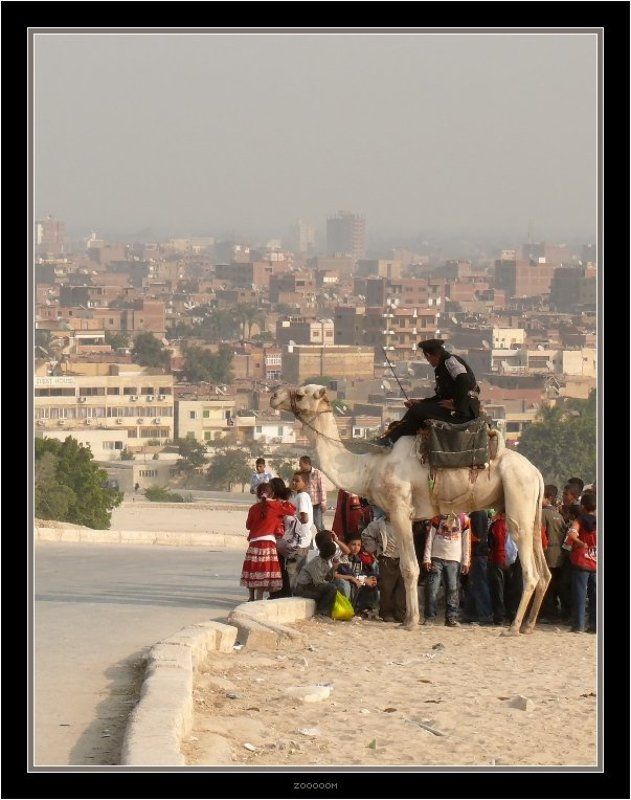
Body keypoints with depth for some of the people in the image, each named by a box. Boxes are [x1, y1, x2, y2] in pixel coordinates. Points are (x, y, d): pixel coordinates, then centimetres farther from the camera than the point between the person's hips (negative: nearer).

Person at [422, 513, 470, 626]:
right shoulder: (438, 518, 8)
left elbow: (466, 542, 9)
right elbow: (430, 538, 6)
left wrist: (466, 562, 3)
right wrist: (427, 558, -2)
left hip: (454, 559, 0)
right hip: (437, 558, 0)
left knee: (453, 588, -6)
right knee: (432, 588, -7)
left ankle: (451, 617, -1)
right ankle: (429, 617, -3)